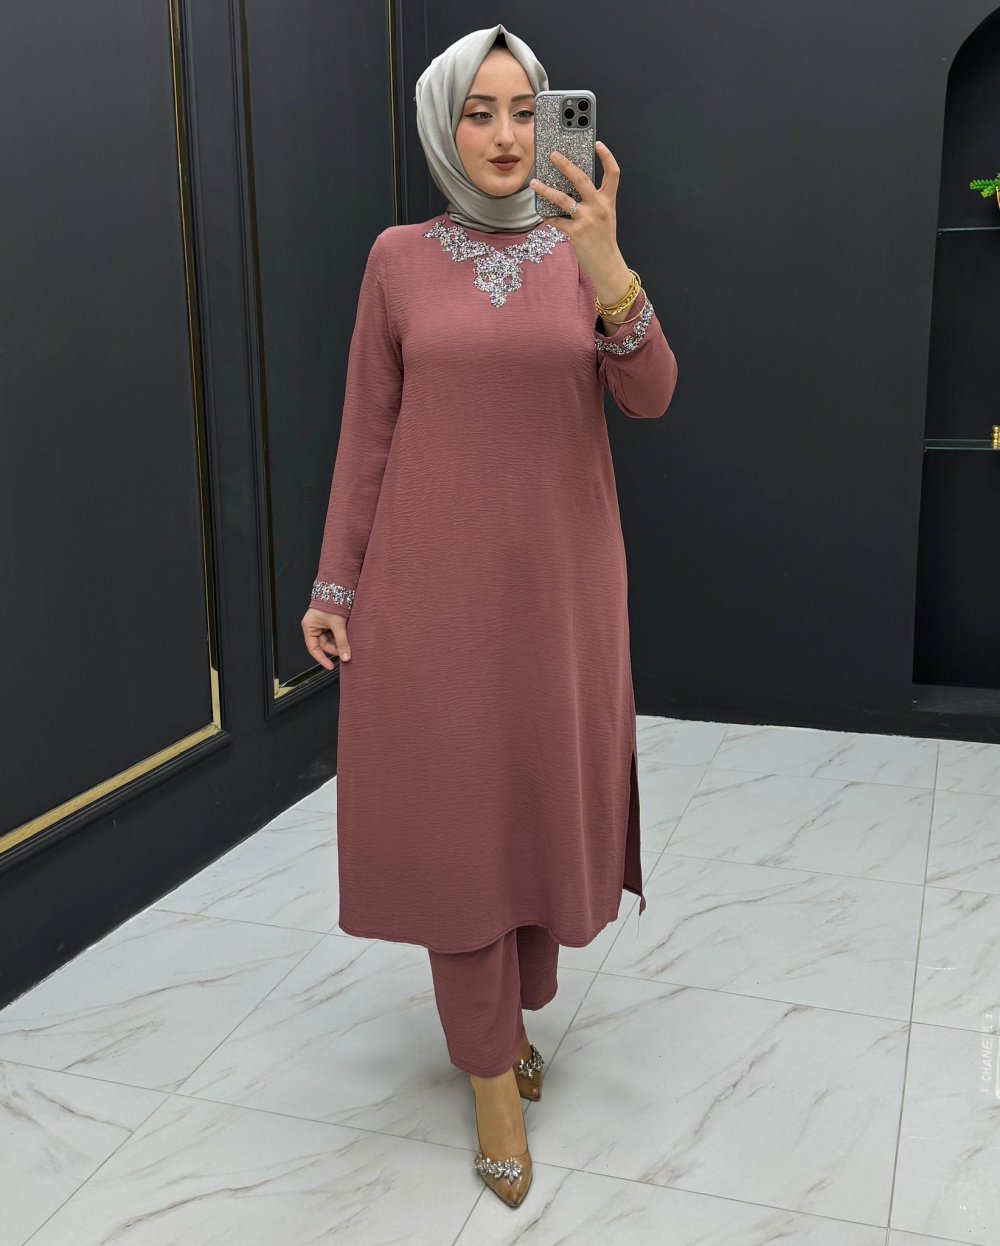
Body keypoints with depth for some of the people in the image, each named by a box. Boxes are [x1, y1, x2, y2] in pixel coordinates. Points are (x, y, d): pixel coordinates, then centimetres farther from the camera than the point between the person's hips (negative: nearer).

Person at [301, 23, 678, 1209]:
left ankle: (510, 1005, 34)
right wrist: (334, 582, 1)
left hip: (560, 576, 2)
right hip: (435, 578, -1)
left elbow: (649, 398, -10)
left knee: (545, 798, 11)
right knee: (455, 811, 2)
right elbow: (367, 431, 3)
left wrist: (606, 267, -26)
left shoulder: (584, 252, 3)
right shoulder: (399, 258, 1)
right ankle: (492, 1069, 17)